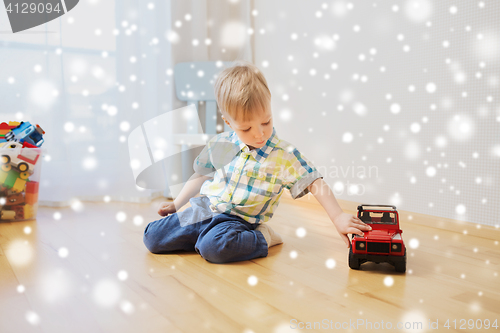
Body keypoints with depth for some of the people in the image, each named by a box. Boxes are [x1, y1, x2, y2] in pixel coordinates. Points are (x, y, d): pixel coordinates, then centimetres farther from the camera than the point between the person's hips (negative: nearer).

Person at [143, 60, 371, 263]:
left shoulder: (284, 155, -11)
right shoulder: (219, 144, 1)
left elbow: (316, 184, -11)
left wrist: (338, 217, -22)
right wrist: (176, 204, 16)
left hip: (237, 218, -4)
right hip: (202, 207, 5)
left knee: (214, 247, -36)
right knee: (152, 238, -5)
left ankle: (260, 239, -8)